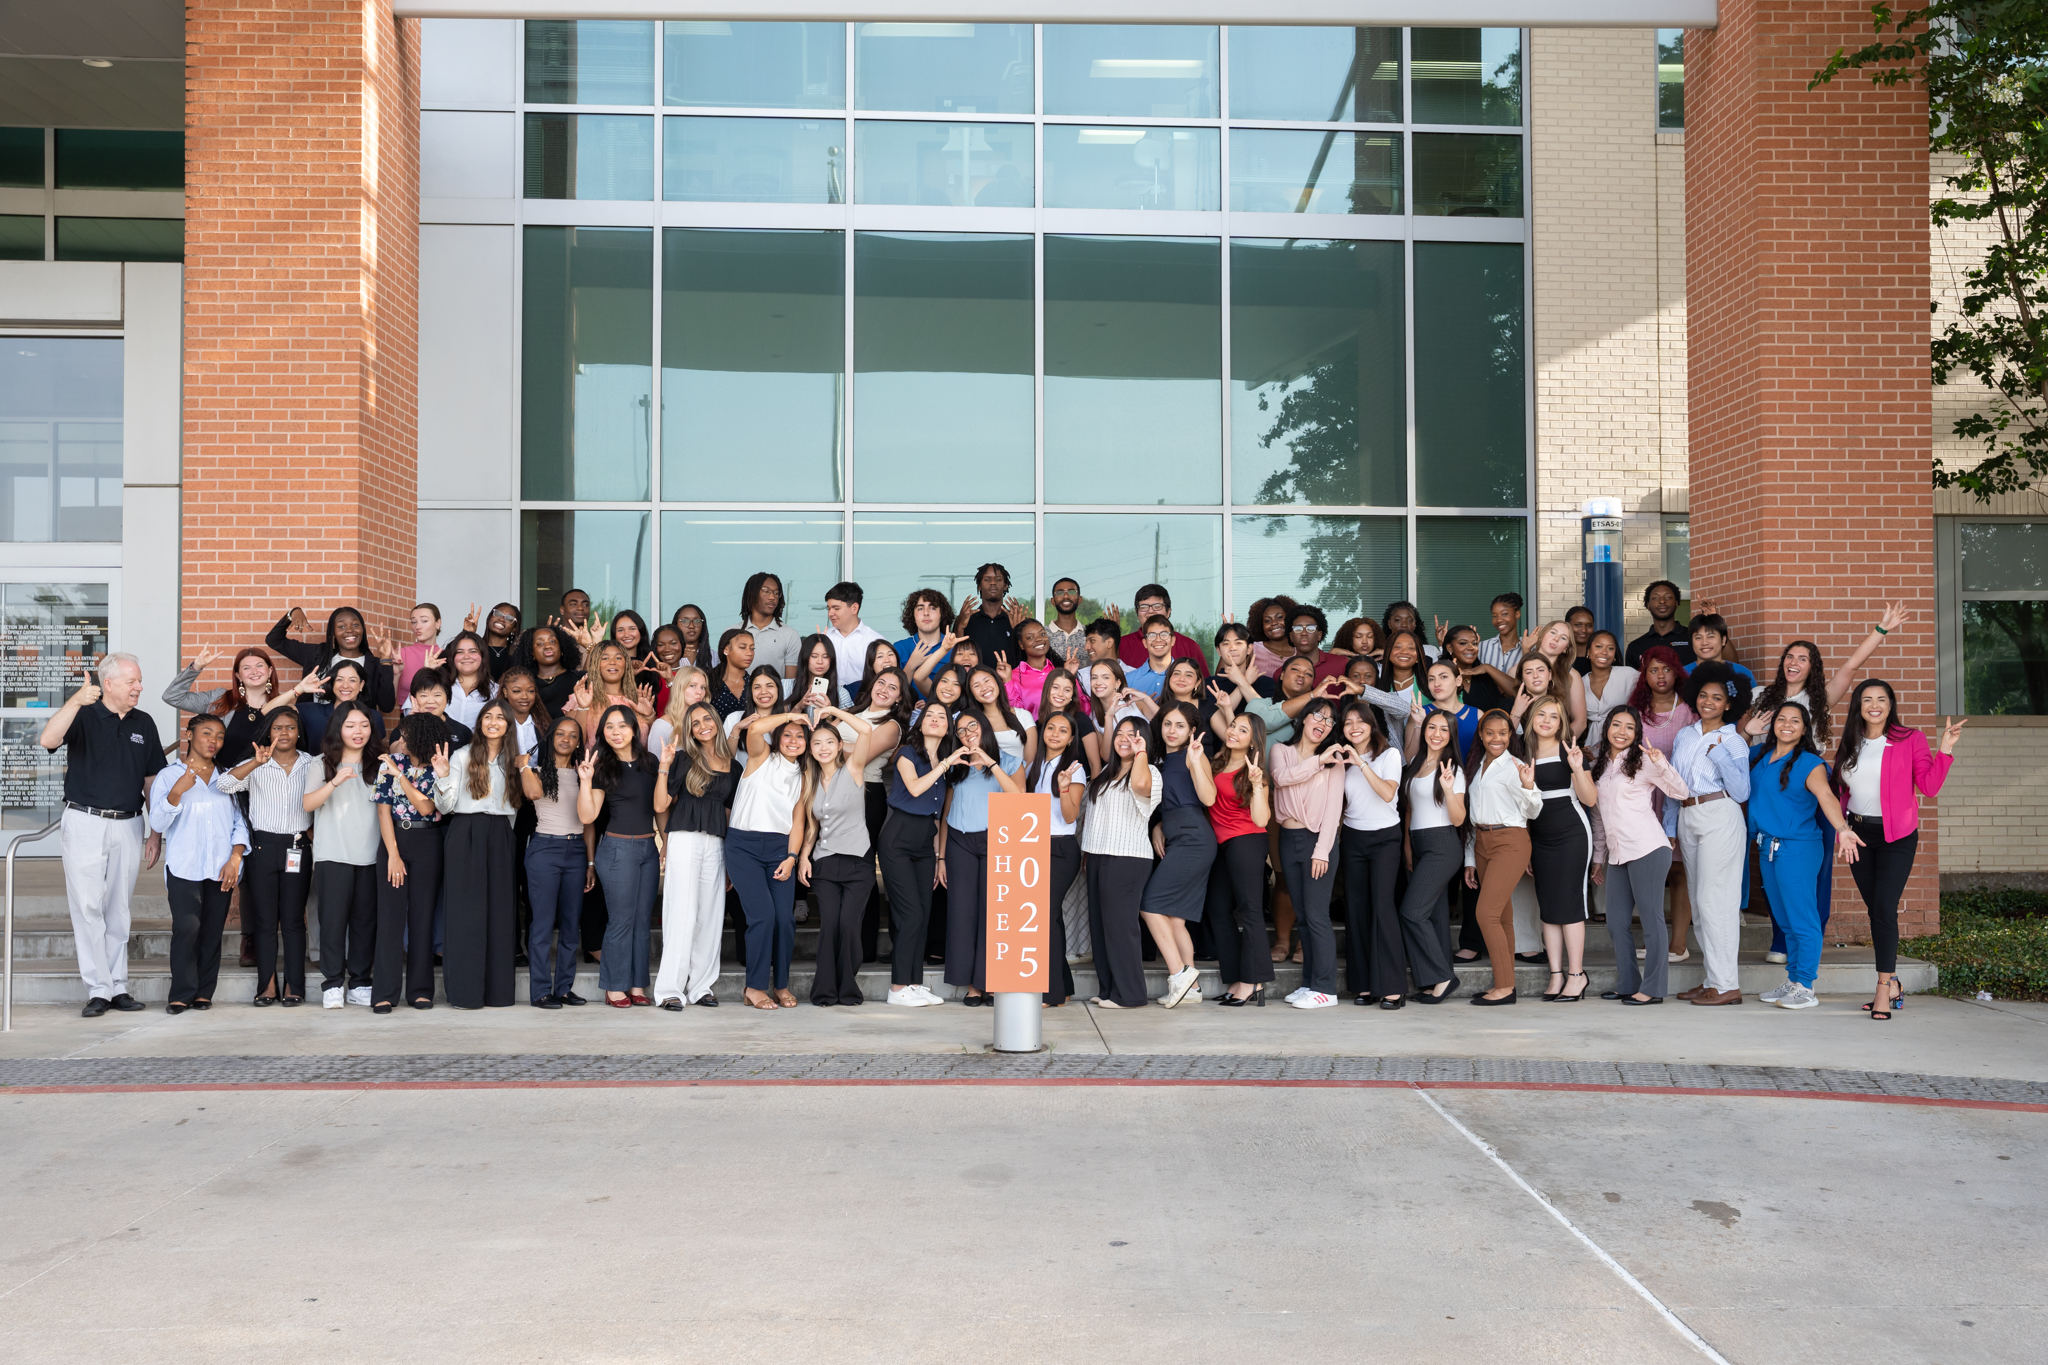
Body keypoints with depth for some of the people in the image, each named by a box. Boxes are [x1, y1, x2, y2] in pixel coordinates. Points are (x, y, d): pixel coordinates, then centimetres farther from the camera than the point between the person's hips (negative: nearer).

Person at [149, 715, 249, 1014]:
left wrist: (235, 858, -1)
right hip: (184, 866, -3)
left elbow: (240, 821, 12)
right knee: (186, 927, -14)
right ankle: (181, 994, -7)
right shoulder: (168, 775, 6)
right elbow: (158, 822, -3)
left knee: (212, 931, 1)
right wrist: (178, 790, -18)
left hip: (221, 868, 3)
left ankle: (204, 993, 8)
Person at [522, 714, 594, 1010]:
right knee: (544, 922, -5)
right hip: (545, 848, -4)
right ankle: (540, 991, -1)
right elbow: (534, 792, -22)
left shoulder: (582, 774, 13)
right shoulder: (537, 770, 4)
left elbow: (589, 823, 12)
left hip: (576, 851, 4)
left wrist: (591, 863, 7)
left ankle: (564, 987, 12)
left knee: (572, 922, 5)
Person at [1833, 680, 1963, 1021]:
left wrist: (1944, 750, -16)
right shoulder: (1849, 746, 8)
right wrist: (1843, 831, 4)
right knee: (1874, 909, 8)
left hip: (1896, 836, -4)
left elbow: (1929, 786, -7)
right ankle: (1893, 985, 19)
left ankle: (1884, 987, -9)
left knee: (1884, 909, -12)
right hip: (1859, 832, 4)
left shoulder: (1910, 740, -3)